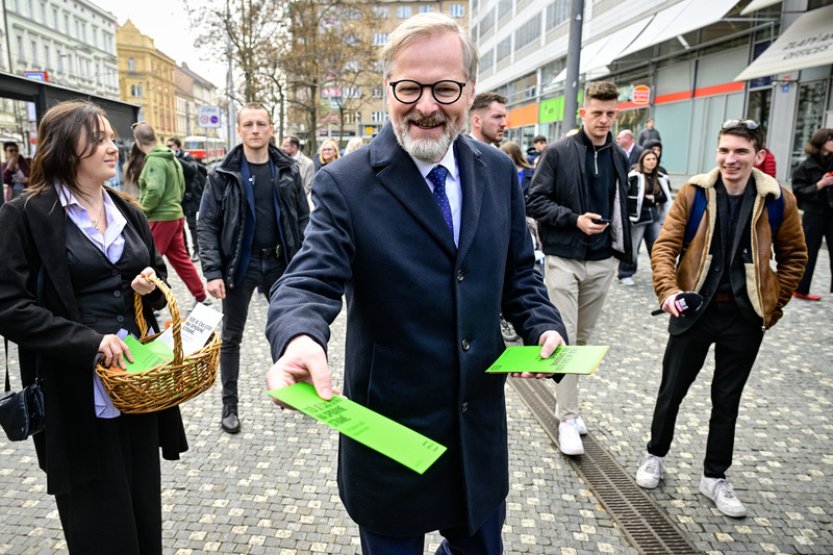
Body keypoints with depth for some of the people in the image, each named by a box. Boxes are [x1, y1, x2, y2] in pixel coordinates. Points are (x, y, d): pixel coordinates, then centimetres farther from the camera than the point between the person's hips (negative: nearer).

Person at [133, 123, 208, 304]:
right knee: (181, 259, 15)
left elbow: (155, 191, -25)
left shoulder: (154, 160, -16)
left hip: (161, 218, -9)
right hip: (175, 214, 9)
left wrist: (141, 211, -12)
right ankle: (200, 297, 20)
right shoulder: (171, 157, 11)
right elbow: (181, 187, 16)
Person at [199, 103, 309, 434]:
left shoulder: (288, 171, 2)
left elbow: (303, 218, 3)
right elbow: (207, 225, -6)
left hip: (279, 263, 2)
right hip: (240, 265, -2)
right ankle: (229, 405, 24)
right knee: (231, 337, 9)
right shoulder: (223, 175, -4)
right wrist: (212, 272, -15)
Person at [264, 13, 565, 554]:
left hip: (481, 424, 4)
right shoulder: (346, 183, -14)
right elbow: (312, 281, -20)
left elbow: (518, 271, 8)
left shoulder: (498, 172, 0)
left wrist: (544, 325, -10)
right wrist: (300, 339, -41)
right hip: (390, 428, -3)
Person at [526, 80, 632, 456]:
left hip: (602, 262, 5)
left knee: (583, 339, 14)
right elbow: (535, 201, -9)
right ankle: (568, 418, 7)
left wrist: (623, 248, 14)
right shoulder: (558, 153, -6)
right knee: (565, 340, -4)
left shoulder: (618, 158, 9)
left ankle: (566, 404, 29)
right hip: (564, 259, -5)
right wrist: (574, 219, -19)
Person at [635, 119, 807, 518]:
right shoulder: (693, 193, -7)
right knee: (672, 389, 10)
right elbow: (665, 245, -10)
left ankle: (715, 477, 30)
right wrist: (668, 290, -25)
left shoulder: (778, 201, -4)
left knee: (727, 398, 13)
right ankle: (656, 456, 33)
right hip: (694, 308, -1)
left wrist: (774, 304, 5)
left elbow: (794, 257, 8)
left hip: (745, 316, 1)